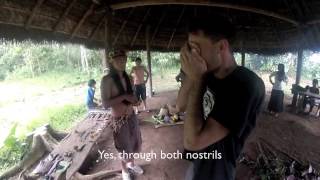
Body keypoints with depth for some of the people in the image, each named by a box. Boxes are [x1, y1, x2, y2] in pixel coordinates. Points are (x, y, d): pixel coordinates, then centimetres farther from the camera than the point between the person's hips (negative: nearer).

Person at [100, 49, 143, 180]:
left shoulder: (127, 78, 2)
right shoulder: (107, 80, -17)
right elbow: (105, 104, -22)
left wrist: (134, 99, -6)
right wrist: (124, 97, -27)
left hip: (131, 117, 6)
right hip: (119, 120, -6)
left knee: (133, 143, 22)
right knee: (125, 147, 13)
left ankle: (131, 163, 49)